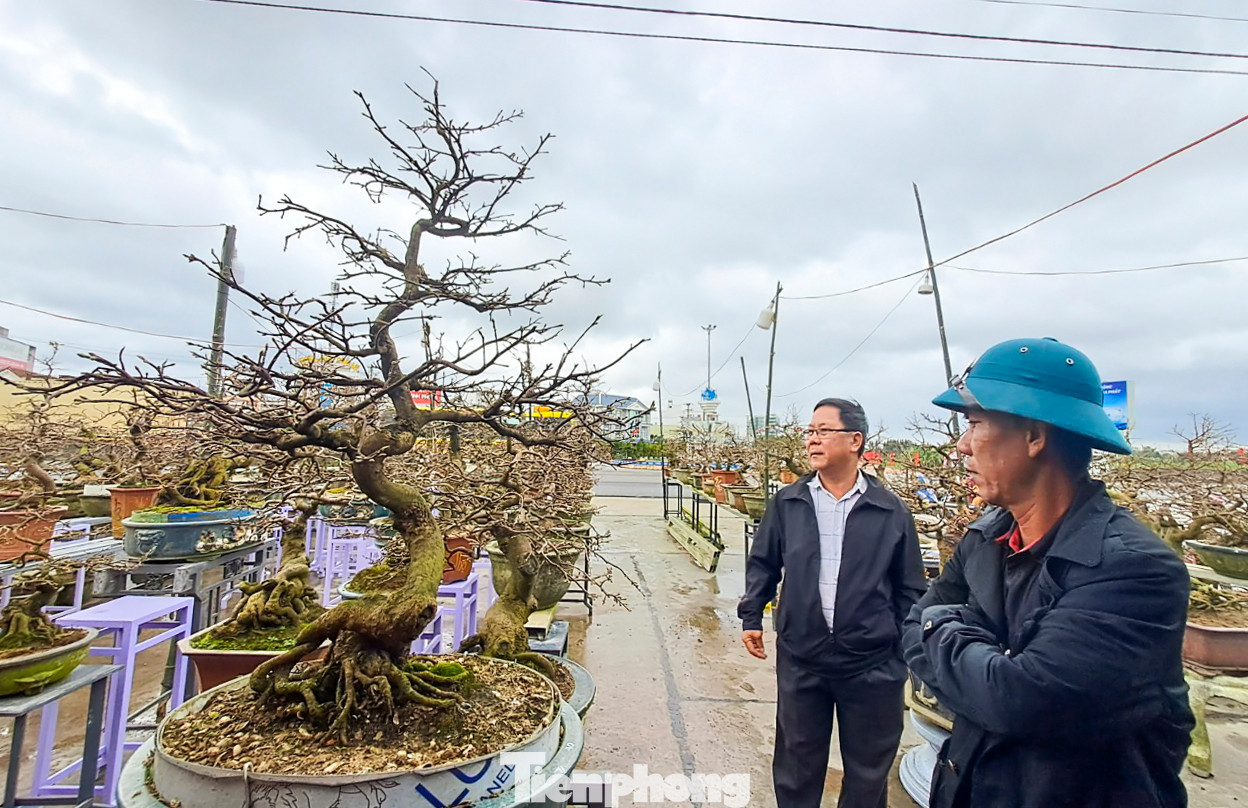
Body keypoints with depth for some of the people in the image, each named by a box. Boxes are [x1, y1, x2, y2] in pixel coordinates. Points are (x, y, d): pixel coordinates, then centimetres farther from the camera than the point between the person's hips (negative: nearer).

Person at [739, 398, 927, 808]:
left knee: (868, 767, 18)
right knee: (797, 760, 19)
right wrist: (751, 617, 3)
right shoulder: (787, 502, -1)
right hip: (800, 656, 1)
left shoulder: (891, 510, -5)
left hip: (873, 662, -1)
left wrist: (910, 646, 1)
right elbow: (762, 563, 7)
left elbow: (910, 587, 1)